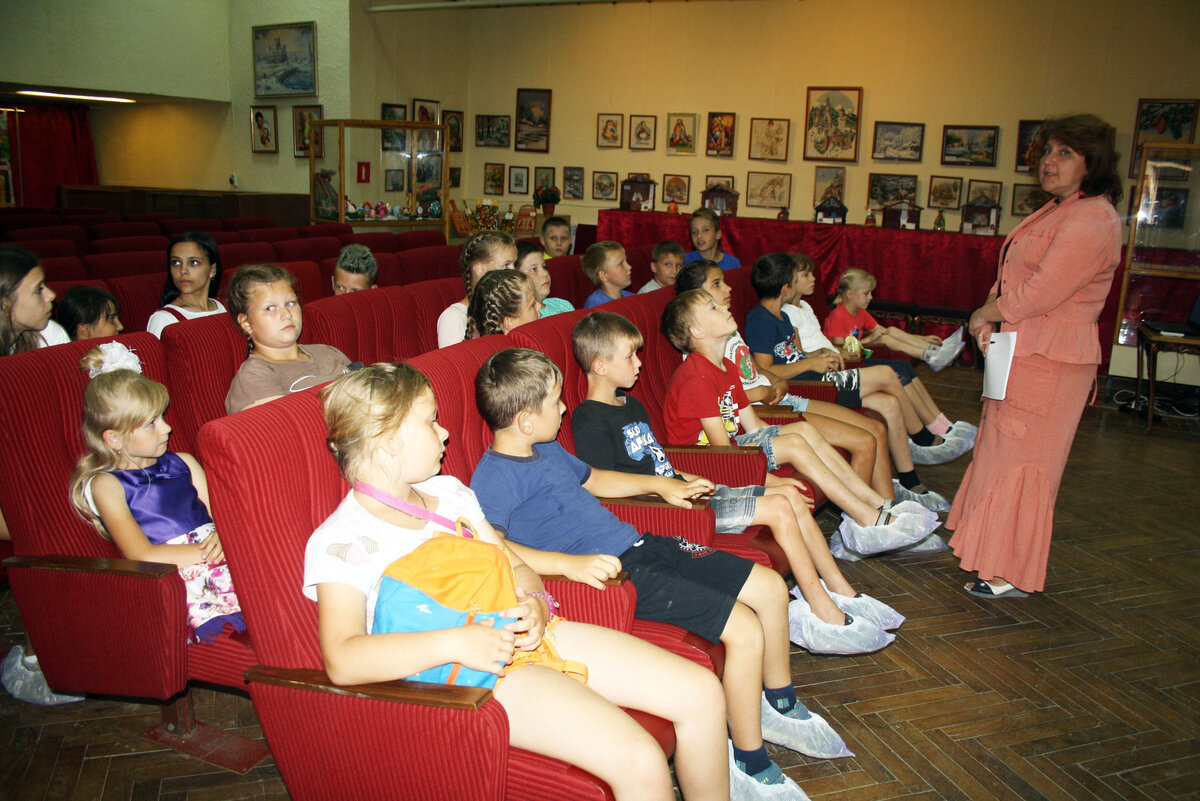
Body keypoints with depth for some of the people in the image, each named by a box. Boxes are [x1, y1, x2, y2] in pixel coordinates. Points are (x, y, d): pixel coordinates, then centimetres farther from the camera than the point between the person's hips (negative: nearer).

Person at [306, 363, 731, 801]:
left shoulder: (448, 492, 15)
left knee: (702, 691, 1)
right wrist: (456, 644, -30)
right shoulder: (339, 542, -9)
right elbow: (342, 660, -23)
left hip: (532, 634, 8)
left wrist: (536, 603, -5)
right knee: (641, 763, -24)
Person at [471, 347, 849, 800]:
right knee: (745, 629, -18)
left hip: (637, 545, 10)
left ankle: (779, 708, 31)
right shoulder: (496, 475, -14)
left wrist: (660, 486, 31)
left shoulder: (547, 449, 17)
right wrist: (571, 563, -38)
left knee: (770, 588, 9)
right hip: (611, 573, -10)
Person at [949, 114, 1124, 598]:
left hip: (1051, 359, -10)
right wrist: (991, 321, 0)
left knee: (1021, 461, -4)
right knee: (1002, 450, 16)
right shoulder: (1056, 212, 16)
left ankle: (1013, 576, 7)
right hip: (1023, 352, 10)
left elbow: (1039, 292, -22)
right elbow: (1013, 280, 17)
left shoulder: (1093, 220, -17)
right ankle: (996, 553, 29)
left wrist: (982, 315, -8)